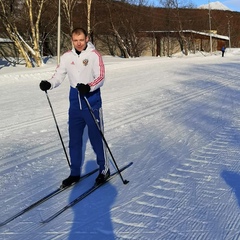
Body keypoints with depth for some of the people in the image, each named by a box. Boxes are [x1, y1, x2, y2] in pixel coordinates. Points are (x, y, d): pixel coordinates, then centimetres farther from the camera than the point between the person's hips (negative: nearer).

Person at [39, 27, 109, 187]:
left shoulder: (94, 55, -8)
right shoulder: (67, 57, 5)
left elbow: (101, 77, -16)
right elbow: (59, 75, 2)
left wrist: (89, 87, -34)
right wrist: (49, 84, -19)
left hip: (92, 101, -5)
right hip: (75, 102, 5)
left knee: (96, 137, 3)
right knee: (74, 139, 11)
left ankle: (104, 170, 22)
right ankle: (75, 173, 25)